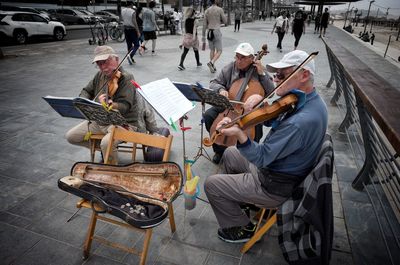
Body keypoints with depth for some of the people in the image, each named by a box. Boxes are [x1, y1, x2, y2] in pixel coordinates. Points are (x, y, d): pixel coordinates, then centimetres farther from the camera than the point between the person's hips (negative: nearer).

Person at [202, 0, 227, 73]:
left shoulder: (207, 11, 6)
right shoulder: (220, 9, -5)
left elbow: (204, 25, 4)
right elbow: (224, 21, 2)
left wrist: (203, 36, 8)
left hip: (209, 32, 5)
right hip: (217, 32, -5)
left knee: (212, 50, 15)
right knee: (219, 51, -1)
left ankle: (213, 67, 15)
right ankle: (211, 62, -25)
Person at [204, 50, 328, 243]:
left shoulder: (301, 121, -35)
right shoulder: (312, 100, -3)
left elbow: (262, 158, -30)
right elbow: (277, 123, 3)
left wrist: (239, 135, -44)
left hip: (275, 186, -10)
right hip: (278, 165, 10)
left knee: (211, 184, -4)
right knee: (230, 153, 22)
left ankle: (243, 228, 17)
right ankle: (238, 198, 38)